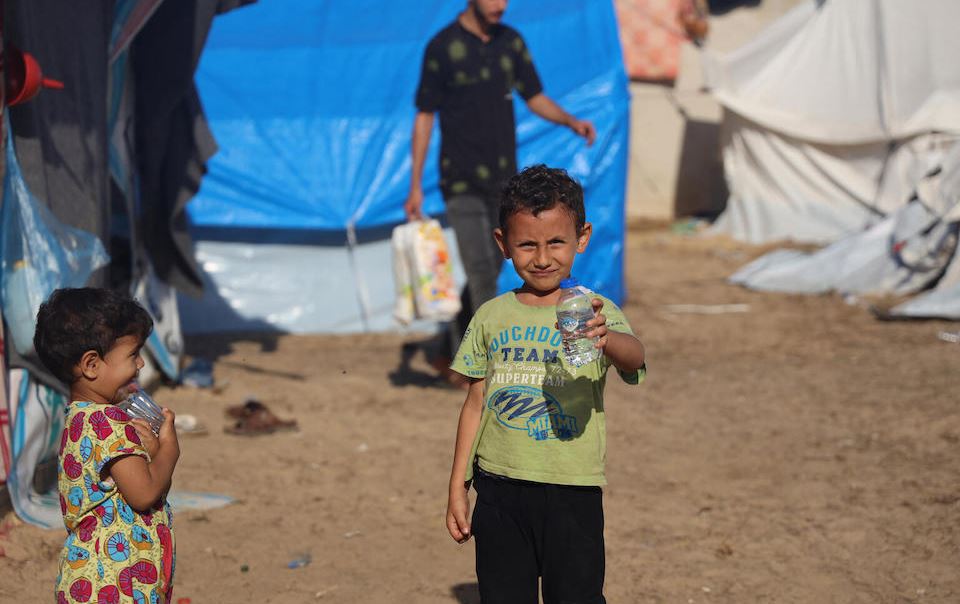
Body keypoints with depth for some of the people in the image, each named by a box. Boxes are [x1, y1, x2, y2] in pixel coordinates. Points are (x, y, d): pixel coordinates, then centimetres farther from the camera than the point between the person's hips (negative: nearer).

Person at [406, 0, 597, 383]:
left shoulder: (511, 43, 6)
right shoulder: (443, 47, -8)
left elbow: (535, 98, 12)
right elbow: (425, 117, -4)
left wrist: (571, 121, -9)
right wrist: (416, 186, -6)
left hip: (503, 179, 6)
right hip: (462, 181, -6)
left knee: (489, 271, 12)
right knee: (481, 275, -10)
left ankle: (449, 351, 28)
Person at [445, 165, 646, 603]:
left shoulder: (595, 313, -5)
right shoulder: (491, 318, 5)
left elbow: (633, 356, -26)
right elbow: (475, 405, 11)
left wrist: (606, 339, -49)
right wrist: (457, 489, 10)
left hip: (572, 491, -3)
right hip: (499, 488, 3)